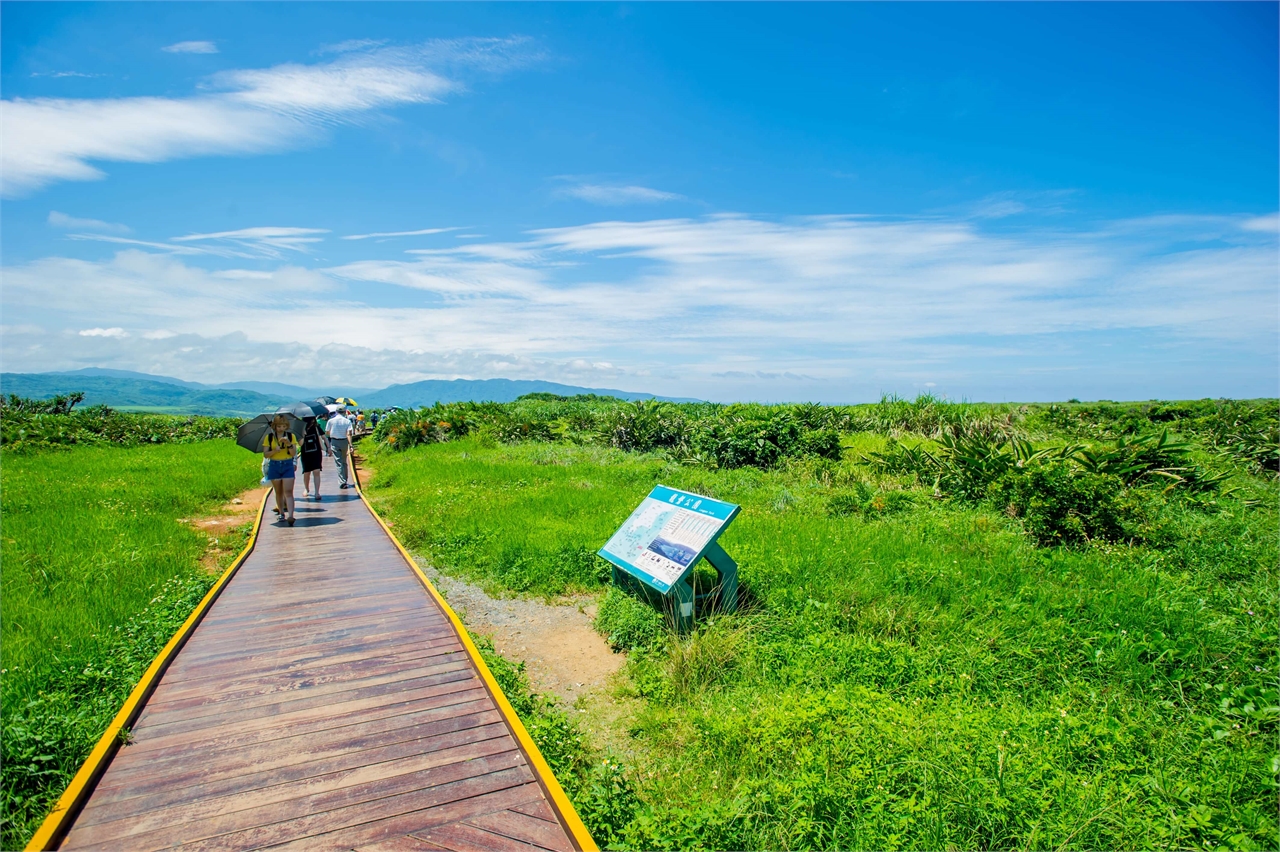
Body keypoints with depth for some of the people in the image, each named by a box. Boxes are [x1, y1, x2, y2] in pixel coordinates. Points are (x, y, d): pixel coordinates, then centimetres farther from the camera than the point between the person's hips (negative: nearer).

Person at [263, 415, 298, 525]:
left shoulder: (291, 436, 2)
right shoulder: (269, 437, 2)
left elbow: (294, 453, -3)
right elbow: (265, 454, 0)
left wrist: (288, 444, -19)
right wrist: (274, 450, -17)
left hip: (288, 465, -1)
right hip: (274, 466, 1)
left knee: (288, 491, -11)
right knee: (279, 492, 11)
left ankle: (290, 515, -21)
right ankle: (282, 514, 23)